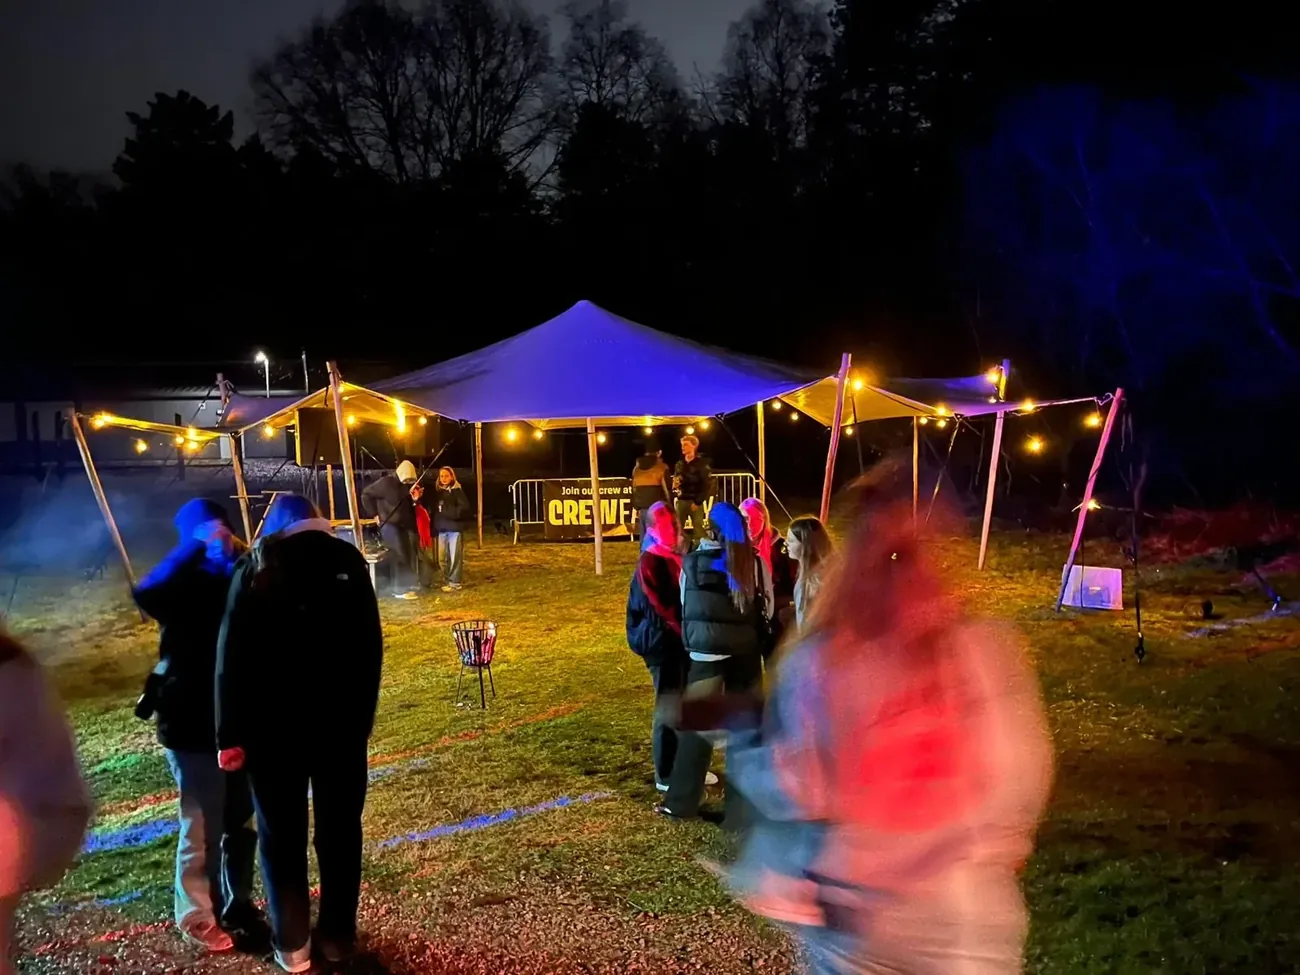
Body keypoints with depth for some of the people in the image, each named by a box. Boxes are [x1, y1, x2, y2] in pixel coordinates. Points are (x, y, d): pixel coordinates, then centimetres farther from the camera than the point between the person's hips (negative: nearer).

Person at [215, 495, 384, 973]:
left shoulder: (255, 568, -1)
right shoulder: (348, 560, 2)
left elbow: (232, 657, -7)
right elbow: (371, 648, 0)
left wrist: (230, 734, -5)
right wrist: (363, 716, 6)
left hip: (273, 725, -1)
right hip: (342, 720, 1)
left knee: (281, 834, 11)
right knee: (339, 828, 12)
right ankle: (338, 936, 21)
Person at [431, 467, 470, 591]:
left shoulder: (457, 491, -4)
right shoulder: (437, 492, 11)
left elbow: (464, 508, -15)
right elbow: (434, 511, 10)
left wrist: (446, 510, -18)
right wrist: (433, 530, 5)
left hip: (455, 528, -5)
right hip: (441, 529, 5)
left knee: (455, 557, -2)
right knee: (442, 558, 8)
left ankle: (454, 582, 5)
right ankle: (446, 581, 20)